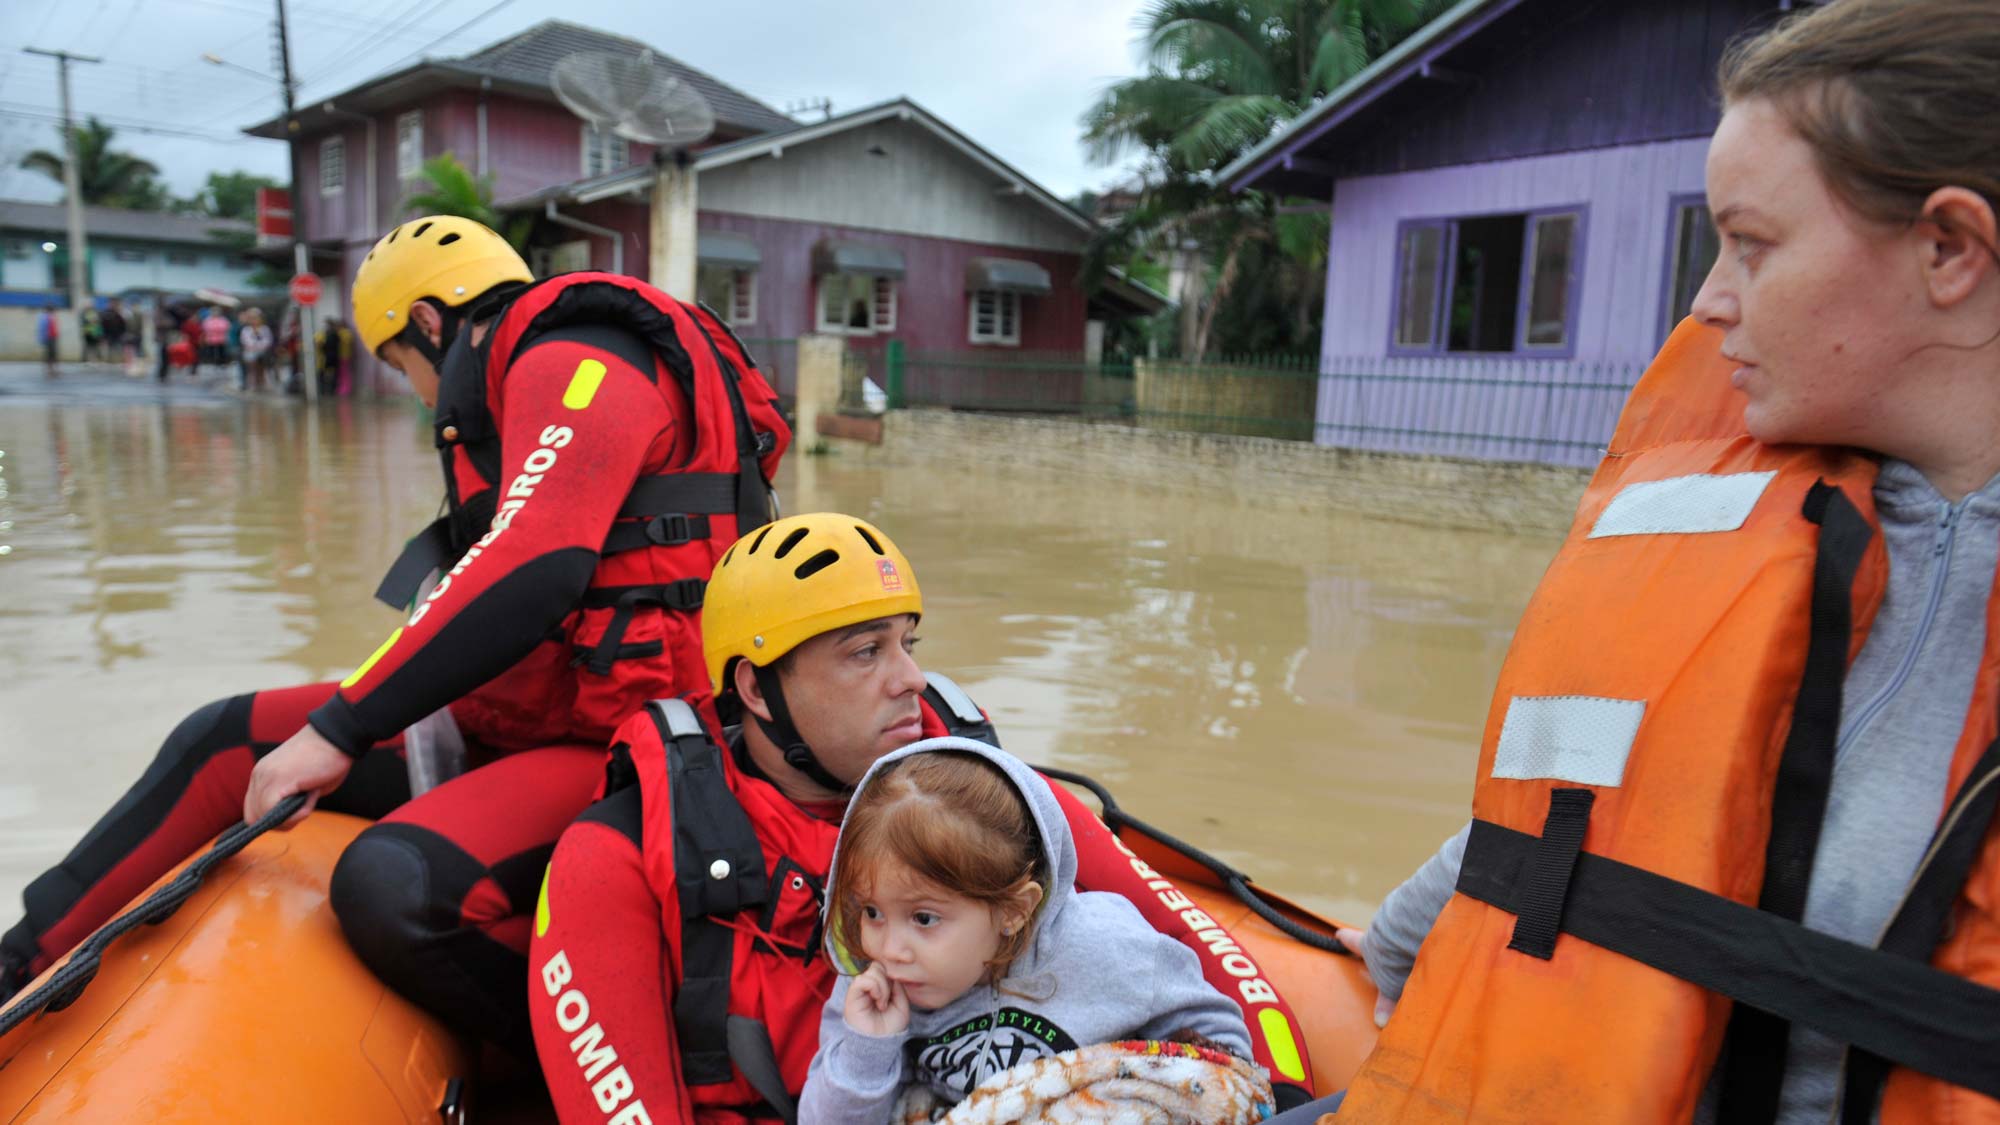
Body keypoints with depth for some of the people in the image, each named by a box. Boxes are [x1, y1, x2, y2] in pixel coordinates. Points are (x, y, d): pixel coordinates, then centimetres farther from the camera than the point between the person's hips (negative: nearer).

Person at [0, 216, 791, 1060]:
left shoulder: (570, 363, -12)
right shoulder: (546, 372, 20)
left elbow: (529, 573, -26)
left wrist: (342, 728, -20)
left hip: (607, 749, -10)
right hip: (512, 721, 10)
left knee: (392, 887, -33)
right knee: (227, 743, 9)